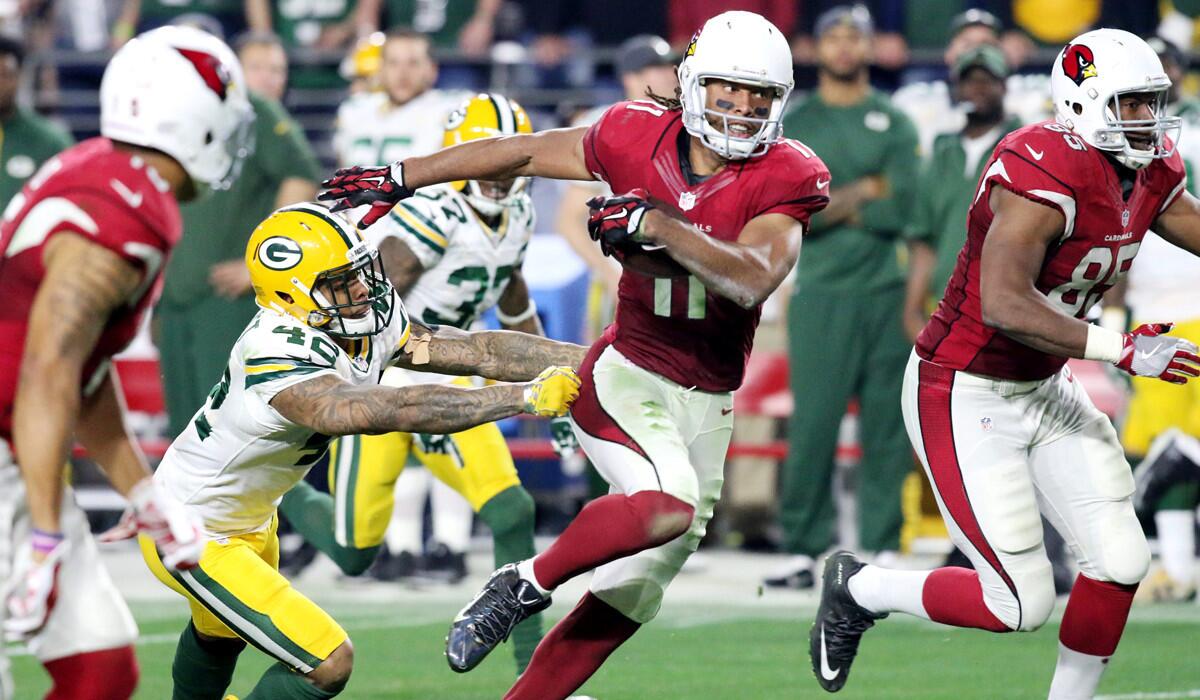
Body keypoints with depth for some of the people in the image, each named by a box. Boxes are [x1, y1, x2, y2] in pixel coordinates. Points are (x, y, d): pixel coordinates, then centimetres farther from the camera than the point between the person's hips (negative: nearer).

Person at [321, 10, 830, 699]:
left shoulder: (785, 178, -11)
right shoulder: (636, 138, -8)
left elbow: (752, 280, -26)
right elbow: (526, 152, 6)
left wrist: (654, 224, -34)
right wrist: (401, 177, 12)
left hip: (707, 407, 3)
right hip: (625, 378, -3)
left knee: (631, 594, 8)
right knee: (668, 506, -31)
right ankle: (527, 583, -13)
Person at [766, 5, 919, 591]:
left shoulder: (894, 121, 10)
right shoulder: (795, 123, 10)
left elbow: (903, 207, -3)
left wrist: (833, 207, -5)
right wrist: (866, 191, -6)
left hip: (887, 292, 1)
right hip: (821, 293, -1)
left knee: (887, 426, 0)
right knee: (812, 422, -6)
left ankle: (882, 546, 4)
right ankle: (802, 548, -3)